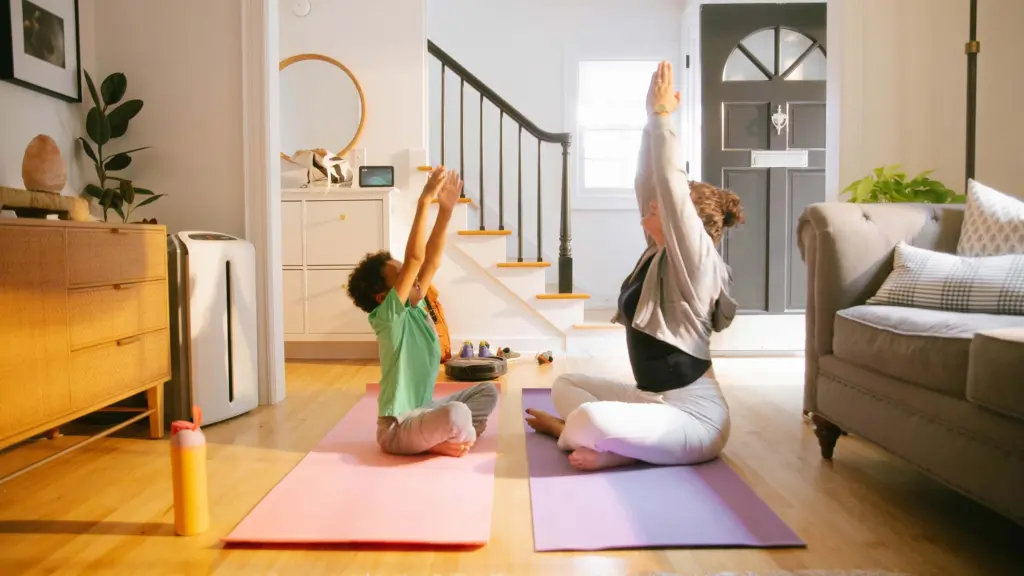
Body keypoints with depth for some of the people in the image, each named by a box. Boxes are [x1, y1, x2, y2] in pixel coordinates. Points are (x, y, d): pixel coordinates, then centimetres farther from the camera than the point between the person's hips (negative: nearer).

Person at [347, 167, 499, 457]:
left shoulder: (414, 309, 3)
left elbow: (432, 259, -3)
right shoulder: (387, 316, -19)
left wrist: (446, 209, -10)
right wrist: (424, 200, -31)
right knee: (456, 414, -35)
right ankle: (444, 440, -4)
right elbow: (414, 258, -30)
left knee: (488, 391, 12)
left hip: (421, 412, 9)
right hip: (397, 428, -9)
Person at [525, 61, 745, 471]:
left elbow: (671, 182, -24)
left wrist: (663, 115, -17)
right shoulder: (658, 254, 7)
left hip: (692, 415, -9)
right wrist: (653, 118, 3)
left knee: (592, 419, -34)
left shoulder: (696, 261, -16)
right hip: (652, 397, 9)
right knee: (565, 385, 15)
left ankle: (572, 434, -2)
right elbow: (647, 184, 3)